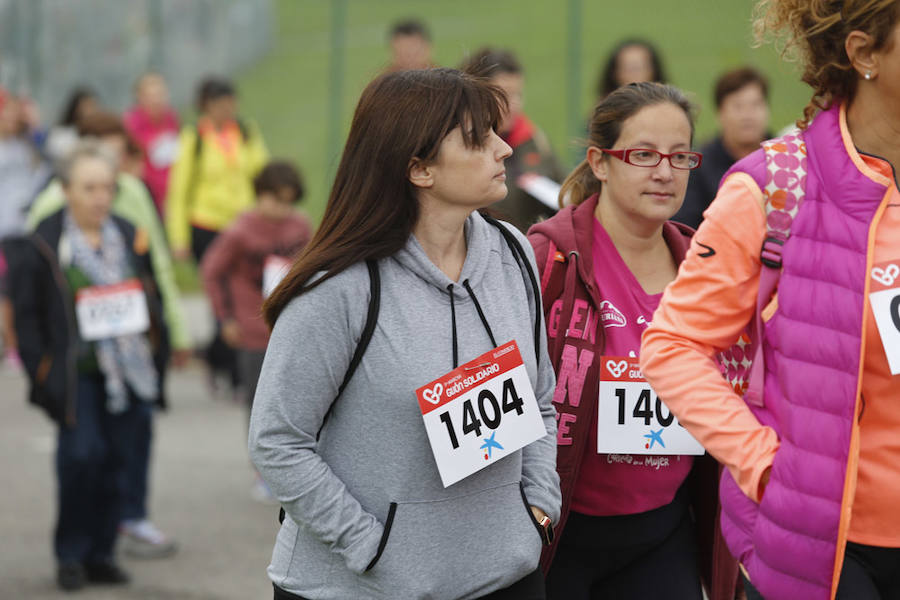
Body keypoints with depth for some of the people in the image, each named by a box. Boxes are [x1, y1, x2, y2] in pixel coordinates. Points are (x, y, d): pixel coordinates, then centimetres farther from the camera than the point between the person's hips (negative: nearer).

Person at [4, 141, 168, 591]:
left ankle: (100, 553, 15)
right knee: (81, 453, -14)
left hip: (127, 369, 4)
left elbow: (151, 299, 15)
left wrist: (155, 355, 8)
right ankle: (70, 554, 1)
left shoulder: (130, 238, 8)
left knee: (115, 459, 4)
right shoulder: (43, 244, -4)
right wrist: (42, 370, -8)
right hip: (75, 372, -4)